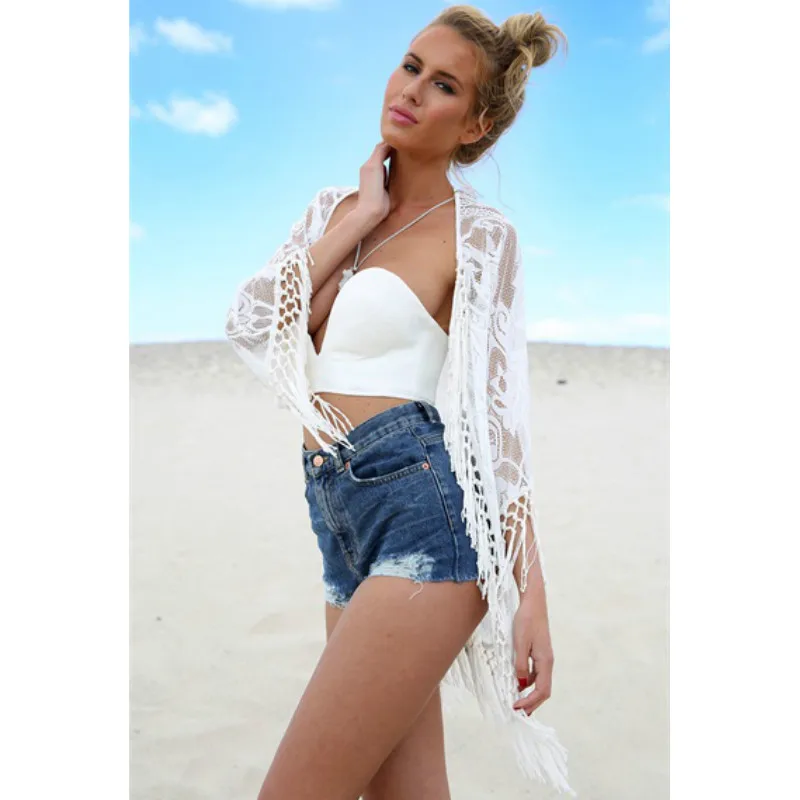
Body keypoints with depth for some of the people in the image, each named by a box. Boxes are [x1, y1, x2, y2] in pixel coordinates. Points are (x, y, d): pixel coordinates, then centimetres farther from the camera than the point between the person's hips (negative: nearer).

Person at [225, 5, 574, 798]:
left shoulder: (479, 235, -2)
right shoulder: (336, 206, 16)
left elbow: (499, 412, -8)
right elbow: (249, 322, 2)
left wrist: (531, 594, -13)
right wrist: (360, 218, -1)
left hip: (424, 505, -6)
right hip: (343, 523, 7)